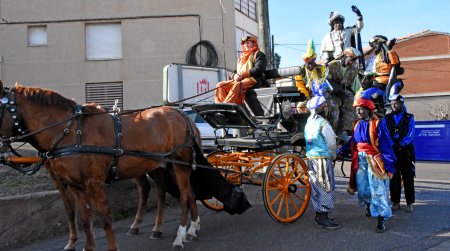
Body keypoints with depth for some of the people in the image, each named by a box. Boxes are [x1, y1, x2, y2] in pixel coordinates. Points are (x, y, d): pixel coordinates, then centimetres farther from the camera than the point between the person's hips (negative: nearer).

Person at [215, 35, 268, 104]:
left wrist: (242, 75, -16)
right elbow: (236, 71, 25)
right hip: (240, 80, 7)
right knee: (220, 85, -13)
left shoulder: (258, 54, 8)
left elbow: (258, 69, -9)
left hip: (255, 80, -7)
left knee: (237, 86, -38)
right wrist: (235, 75, -2)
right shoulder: (241, 57, 28)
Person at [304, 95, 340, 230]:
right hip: (323, 159, -8)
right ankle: (324, 218, 3)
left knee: (316, 187, 14)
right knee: (326, 188, -1)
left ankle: (319, 215, 23)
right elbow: (331, 142, -10)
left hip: (311, 158, 8)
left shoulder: (309, 123, 10)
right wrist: (333, 156, 8)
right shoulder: (323, 123, -15)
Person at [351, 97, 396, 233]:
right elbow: (353, 142, 13)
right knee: (362, 188, 15)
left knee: (378, 190, -3)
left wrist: (389, 166, -15)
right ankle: (369, 205, 44)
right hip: (360, 160, 6)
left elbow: (386, 146, -14)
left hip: (374, 160, -6)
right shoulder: (357, 125, 6)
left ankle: (381, 220, 5)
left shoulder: (377, 124, -13)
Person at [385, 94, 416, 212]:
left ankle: (409, 203, 11)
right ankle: (395, 202, 14)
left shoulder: (409, 118, 7)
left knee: (408, 178, 2)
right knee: (394, 178, 5)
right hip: (392, 152, 1)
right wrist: (393, 145, -15)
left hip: (406, 151, -1)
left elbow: (410, 134, -4)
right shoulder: (387, 118, 10)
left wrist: (400, 145, -18)